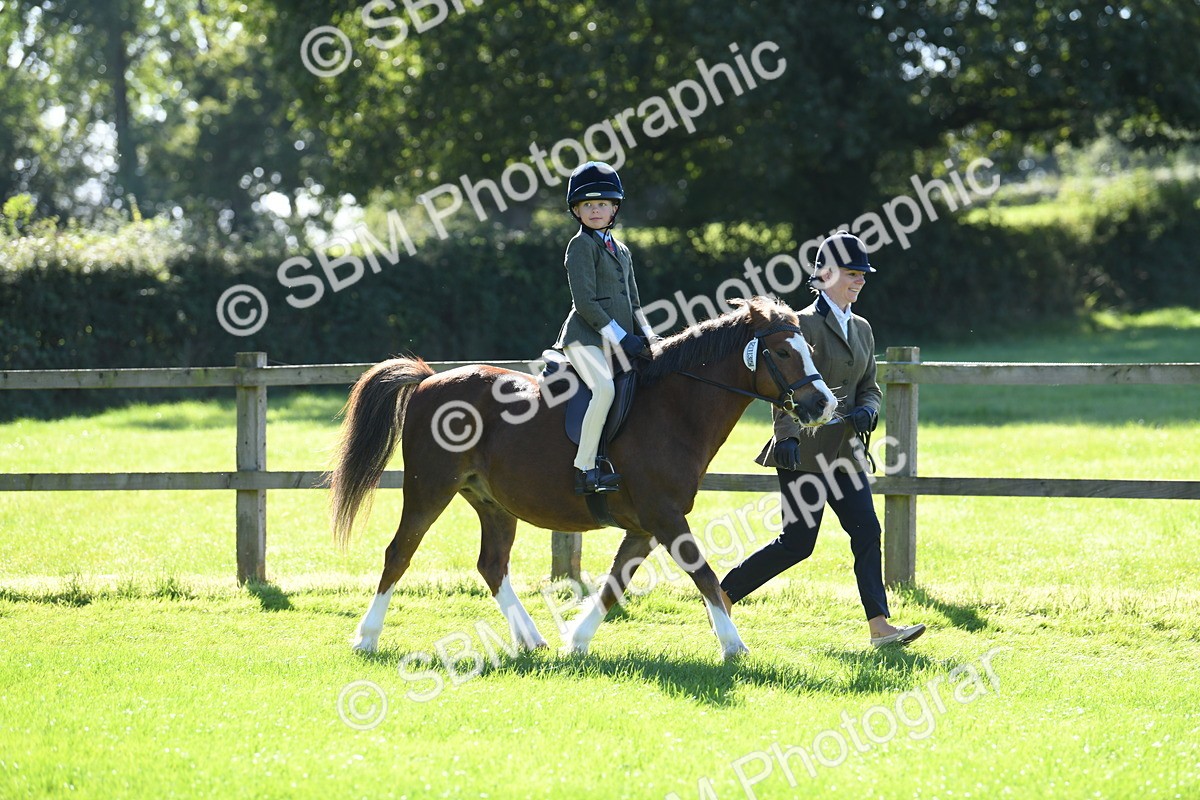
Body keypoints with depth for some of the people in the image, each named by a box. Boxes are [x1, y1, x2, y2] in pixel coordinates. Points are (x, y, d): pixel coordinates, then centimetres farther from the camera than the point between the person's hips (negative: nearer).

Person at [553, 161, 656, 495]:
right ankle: (584, 470, -30)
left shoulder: (621, 251, 20)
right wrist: (621, 337, -16)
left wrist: (647, 336, 6)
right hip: (586, 337, -9)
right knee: (605, 388, -31)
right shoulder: (581, 245, -4)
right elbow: (585, 301, -13)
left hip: (619, 341, 9)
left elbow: (633, 303, 23)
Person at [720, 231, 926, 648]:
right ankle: (723, 595, 10)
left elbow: (869, 387, 18)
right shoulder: (805, 324, -8)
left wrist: (867, 411, -5)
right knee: (797, 543, -5)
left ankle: (880, 626, -6)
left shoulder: (862, 329, 15)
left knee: (867, 532, -4)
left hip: (844, 450, 7)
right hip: (804, 450, -7)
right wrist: (787, 437, -24)